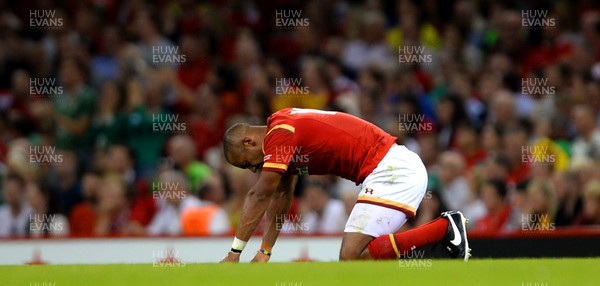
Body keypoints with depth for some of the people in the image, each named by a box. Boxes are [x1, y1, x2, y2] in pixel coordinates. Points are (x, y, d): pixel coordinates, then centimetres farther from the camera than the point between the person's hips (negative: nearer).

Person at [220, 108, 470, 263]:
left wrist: (234, 253, -3)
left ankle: (445, 229, -16)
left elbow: (260, 198, -9)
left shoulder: (279, 134, -10)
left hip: (391, 170, -10)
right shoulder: (285, 130, 19)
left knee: (351, 257, -17)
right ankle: (445, 227, 9)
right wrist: (265, 252, 20)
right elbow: (281, 196, 24)